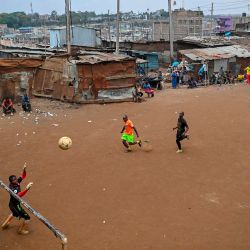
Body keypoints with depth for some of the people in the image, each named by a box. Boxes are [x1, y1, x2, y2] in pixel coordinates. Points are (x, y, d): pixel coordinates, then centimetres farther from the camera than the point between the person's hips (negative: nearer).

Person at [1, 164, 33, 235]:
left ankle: (5, 224, 57)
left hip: (13, 204, 9)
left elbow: (23, 176, -7)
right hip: (15, 205, -9)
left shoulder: (17, 182, -14)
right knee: (27, 218, 3)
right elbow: (19, 195, -55)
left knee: (15, 213, 39)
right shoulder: (12, 189, -37)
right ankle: (21, 230, 26)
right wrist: (26, 189, -68)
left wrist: (24, 169, -27)